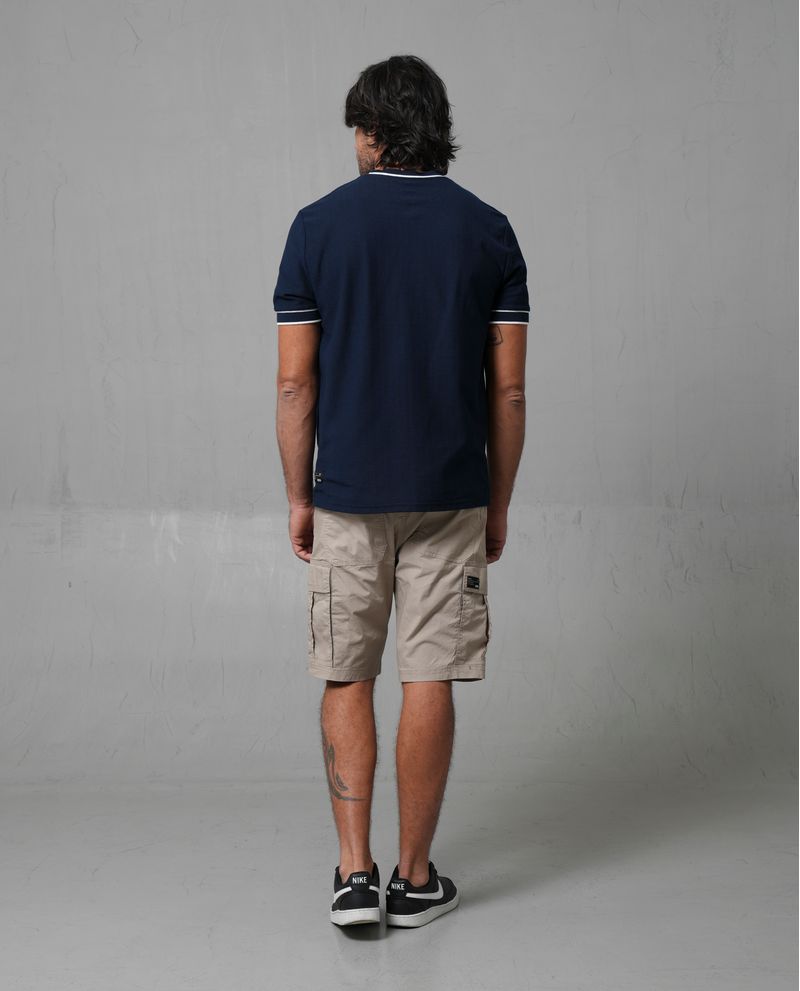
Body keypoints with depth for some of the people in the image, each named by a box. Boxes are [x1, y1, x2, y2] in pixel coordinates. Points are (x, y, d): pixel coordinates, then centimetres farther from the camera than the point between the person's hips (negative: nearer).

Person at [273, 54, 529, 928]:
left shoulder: (319, 225, -3)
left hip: (348, 495, 0)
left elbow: (295, 382, -4)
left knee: (346, 680, 11)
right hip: (449, 496, 1)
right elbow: (508, 388, -1)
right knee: (428, 683, 7)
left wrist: (299, 496, 6)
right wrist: (498, 503, 8)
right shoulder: (488, 231, 0)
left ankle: (354, 873, 7)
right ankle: (414, 878, 16)